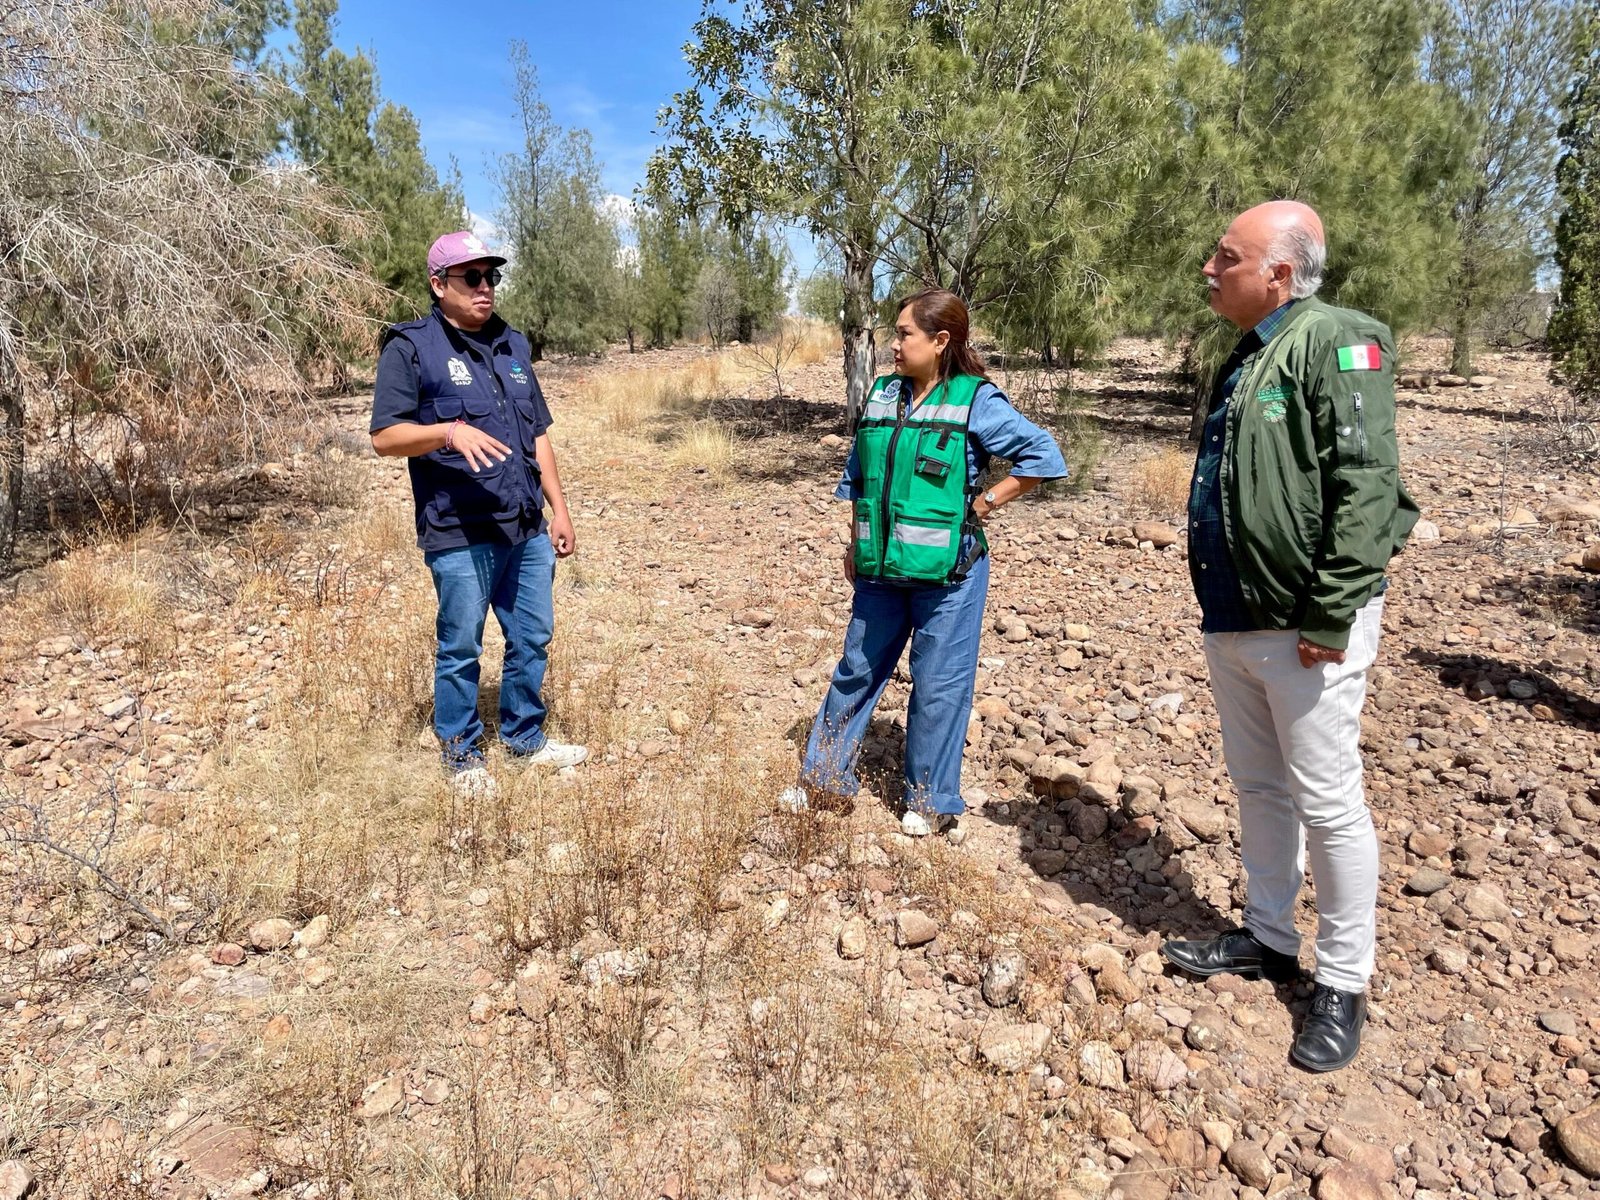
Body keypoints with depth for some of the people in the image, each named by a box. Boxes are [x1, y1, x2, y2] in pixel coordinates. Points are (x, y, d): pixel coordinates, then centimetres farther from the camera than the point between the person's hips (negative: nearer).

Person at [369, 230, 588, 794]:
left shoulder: (512, 344, 15)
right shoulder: (411, 347, -4)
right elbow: (385, 436, -10)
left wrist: (559, 508, 14)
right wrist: (450, 431, -27)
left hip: (527, 530, 6)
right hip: (459, 535, -6)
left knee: (532, 639, 14)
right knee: (460, 649, 6)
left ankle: (525, 736, 33)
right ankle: (461, 752, 24)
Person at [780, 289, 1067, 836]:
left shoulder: (975, 402, -9)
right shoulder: (881, 395, 6)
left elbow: (1043, 456, -7)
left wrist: (988, 502, -8)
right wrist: (854, 545, 14)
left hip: (946, 572, -5)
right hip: (881, 570, 5)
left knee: (939, 686, 6)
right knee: (857, 671, 14)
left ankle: (931, 801, 24)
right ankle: (824, 781, 28)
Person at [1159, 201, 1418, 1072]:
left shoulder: (1336, 343, -13)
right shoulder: (1247, 357, 14)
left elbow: (1366, 486, -21)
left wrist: (1332, 616, -23)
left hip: (1304, 631, -9)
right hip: (1232, 622, 9)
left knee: (1328, 803, 4)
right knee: (1259, 788, 18)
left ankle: (1343, 984, 21)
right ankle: (1268, 938, 36)